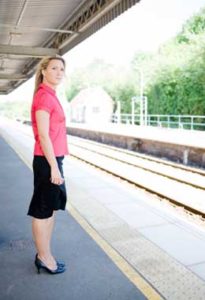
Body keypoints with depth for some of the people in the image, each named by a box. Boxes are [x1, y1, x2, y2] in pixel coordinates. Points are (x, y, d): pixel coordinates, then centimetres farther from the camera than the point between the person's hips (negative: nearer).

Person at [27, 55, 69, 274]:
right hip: (47, 161, -10)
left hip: (53, 159, 10)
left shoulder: (50, 96, 14)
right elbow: (43, 135, -20)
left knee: (50, 208, 17)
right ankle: (44, 258, 20)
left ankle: (44, 255, 31)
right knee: (42, 211, 4)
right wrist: (54, 167, -20)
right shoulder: (44, 96, -14)